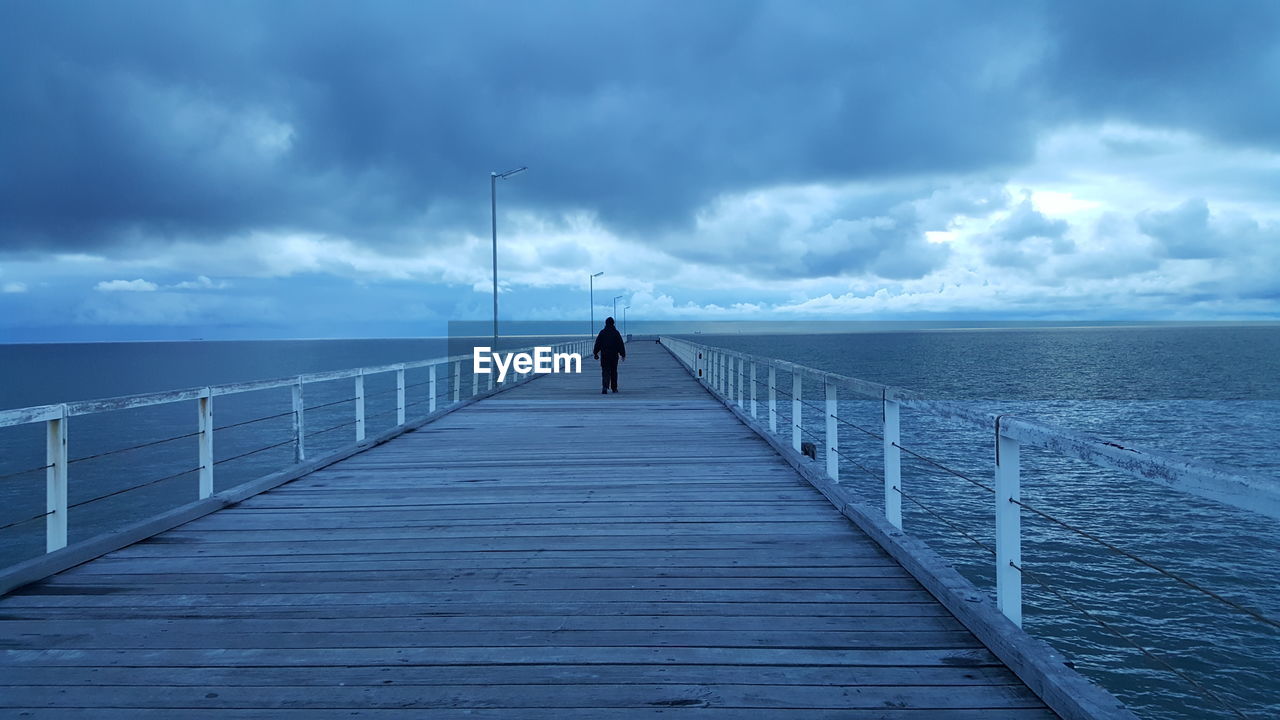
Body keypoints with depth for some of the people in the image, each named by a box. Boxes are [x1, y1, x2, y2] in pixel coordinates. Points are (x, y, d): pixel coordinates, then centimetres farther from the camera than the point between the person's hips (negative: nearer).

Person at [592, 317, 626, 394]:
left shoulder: (602, 333, -1)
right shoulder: (616, 333, -2)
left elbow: (597, 344, 1)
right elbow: (621, 344, -1)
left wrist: (595, 353, 9)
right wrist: (623, 354, 4)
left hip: (604, 356, -1)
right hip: (614, 356, 1)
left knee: (605, 372, -2)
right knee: (614, 372, 13)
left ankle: (605, 387, -22)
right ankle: (614, 388, 19)